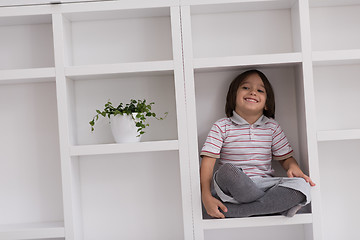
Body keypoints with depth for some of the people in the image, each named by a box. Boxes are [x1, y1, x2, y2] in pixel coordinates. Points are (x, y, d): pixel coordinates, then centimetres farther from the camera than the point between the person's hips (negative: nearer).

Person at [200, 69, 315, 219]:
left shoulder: (272, 127, 11)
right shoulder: (222, 127, 1)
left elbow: (285, 157, 15)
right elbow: (208, 162, -7)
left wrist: (294, 168, -10)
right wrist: (206, 197, -19)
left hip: (263, 185, 3)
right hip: (234, 187, -3)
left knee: (301, 186, -24)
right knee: (226, 170, -36)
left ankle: (233, 210, -23)